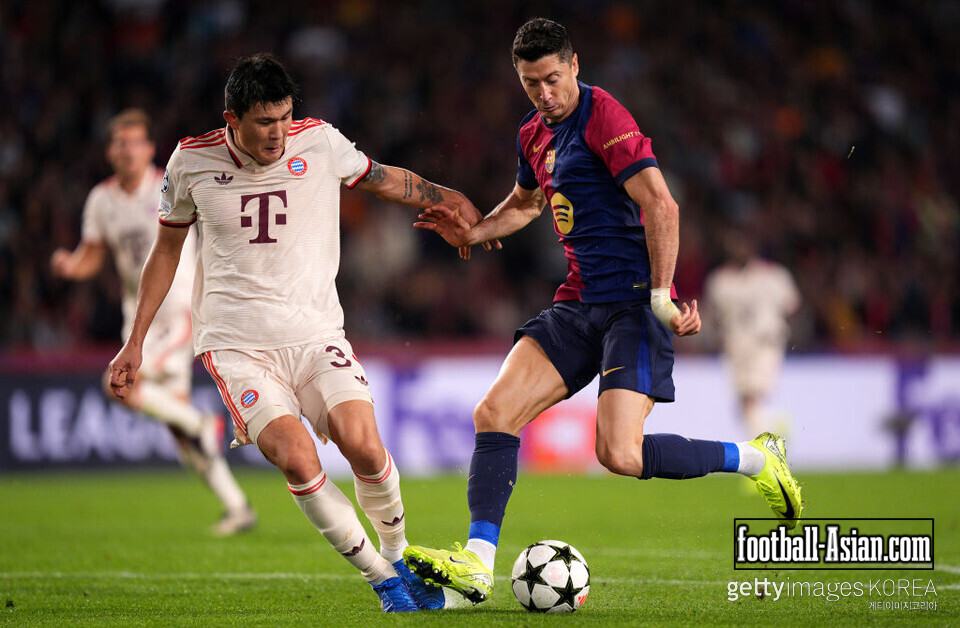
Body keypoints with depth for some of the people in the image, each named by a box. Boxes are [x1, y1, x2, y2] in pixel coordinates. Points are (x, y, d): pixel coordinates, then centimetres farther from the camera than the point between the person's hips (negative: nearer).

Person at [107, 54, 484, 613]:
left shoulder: (320, 142, -1)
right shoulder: (192, 162, -1)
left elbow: (382, 178, 20)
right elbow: (166, 250, 13)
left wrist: (446, 200, 11)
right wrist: (136, 342, 14)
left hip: (316, 334, 1)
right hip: (235, 345, -1)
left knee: (363, 445, -22)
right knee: (296, 456, -24)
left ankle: (398, 555, 7)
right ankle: (383, 581, -9)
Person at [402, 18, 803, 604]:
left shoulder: (604, 117, -12)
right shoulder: (535, 135, 15)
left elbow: (662, 206, -19)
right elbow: (525, 203, 36)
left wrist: (661, 298, -23)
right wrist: (472, 233, 18)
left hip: (633, 303, -8)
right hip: (578, 305, 8)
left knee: (621, 455, -19)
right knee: (494, 413, -7)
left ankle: (756, 458, 1)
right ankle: (478, 562, -8)